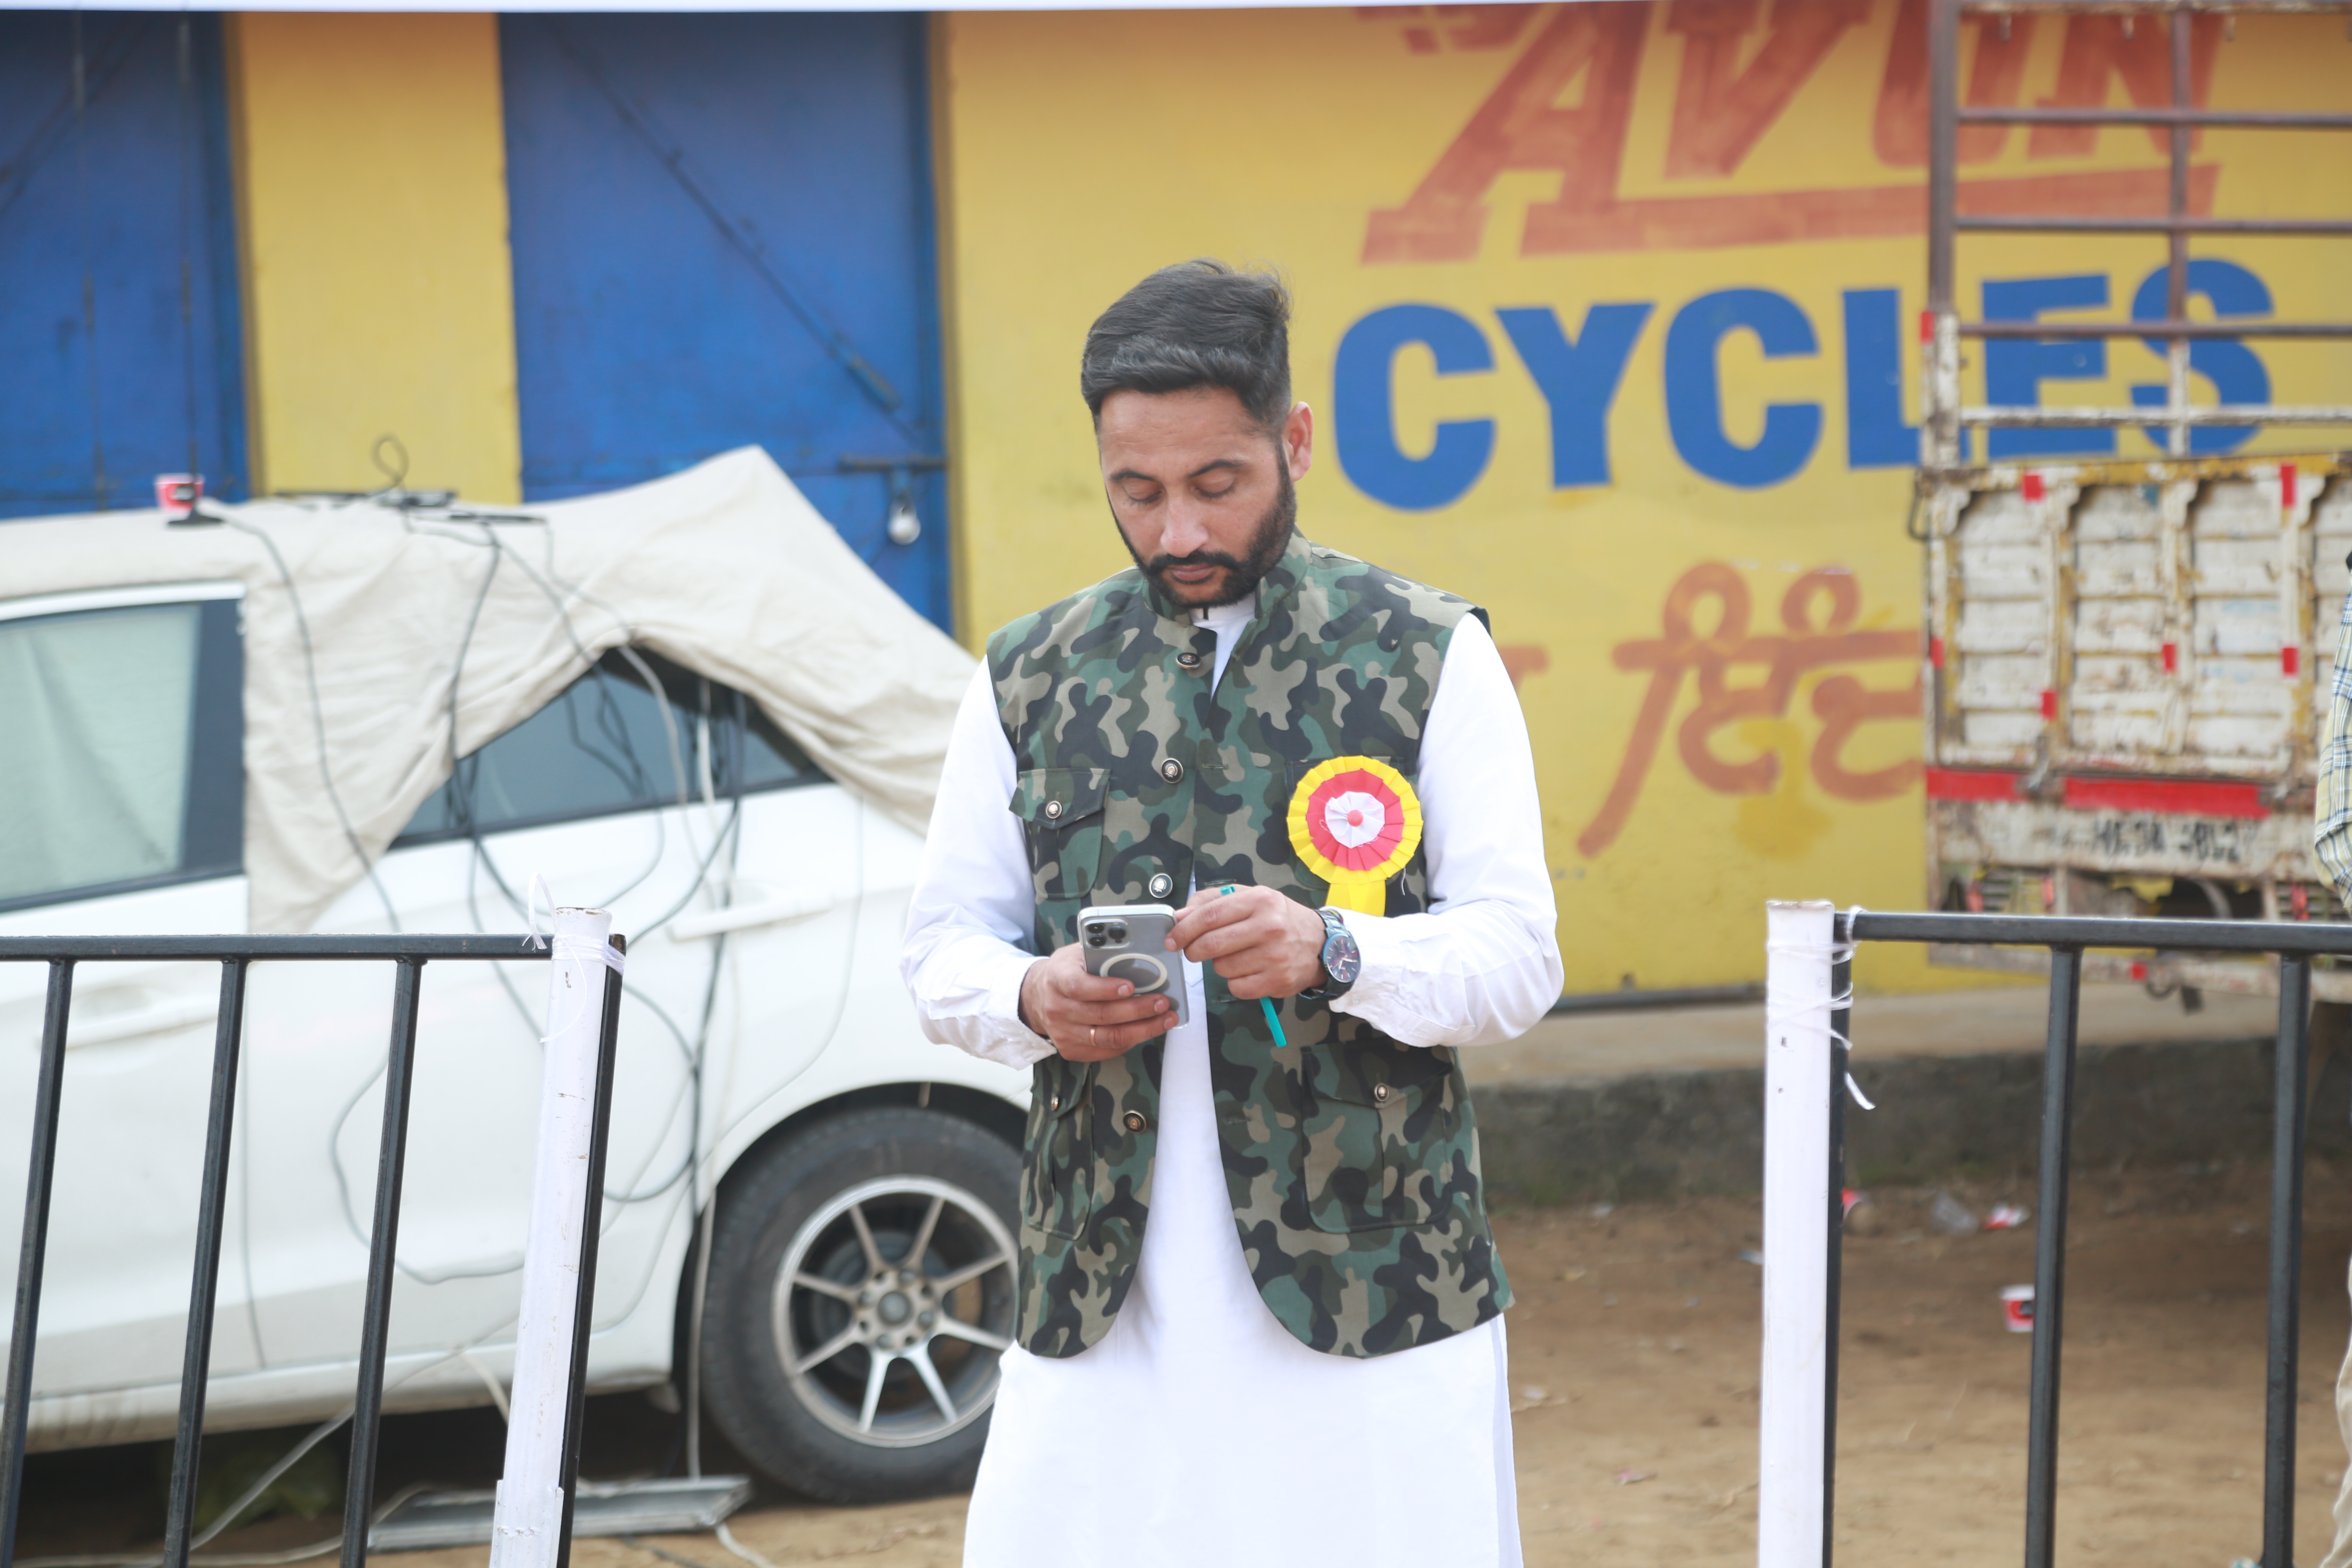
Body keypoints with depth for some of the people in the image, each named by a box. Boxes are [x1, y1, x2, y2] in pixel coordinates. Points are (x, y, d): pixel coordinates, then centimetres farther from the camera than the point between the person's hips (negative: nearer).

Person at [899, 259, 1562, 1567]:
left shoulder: (1431, 658, 3)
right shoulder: (1028, 680, 11)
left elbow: (1519, 958, -2)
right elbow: (945, 943, 14)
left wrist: (1332, 951, -21)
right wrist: (1031, 1000, -9)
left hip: (1372, 1281, -2)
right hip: (1102, 1300, 2)